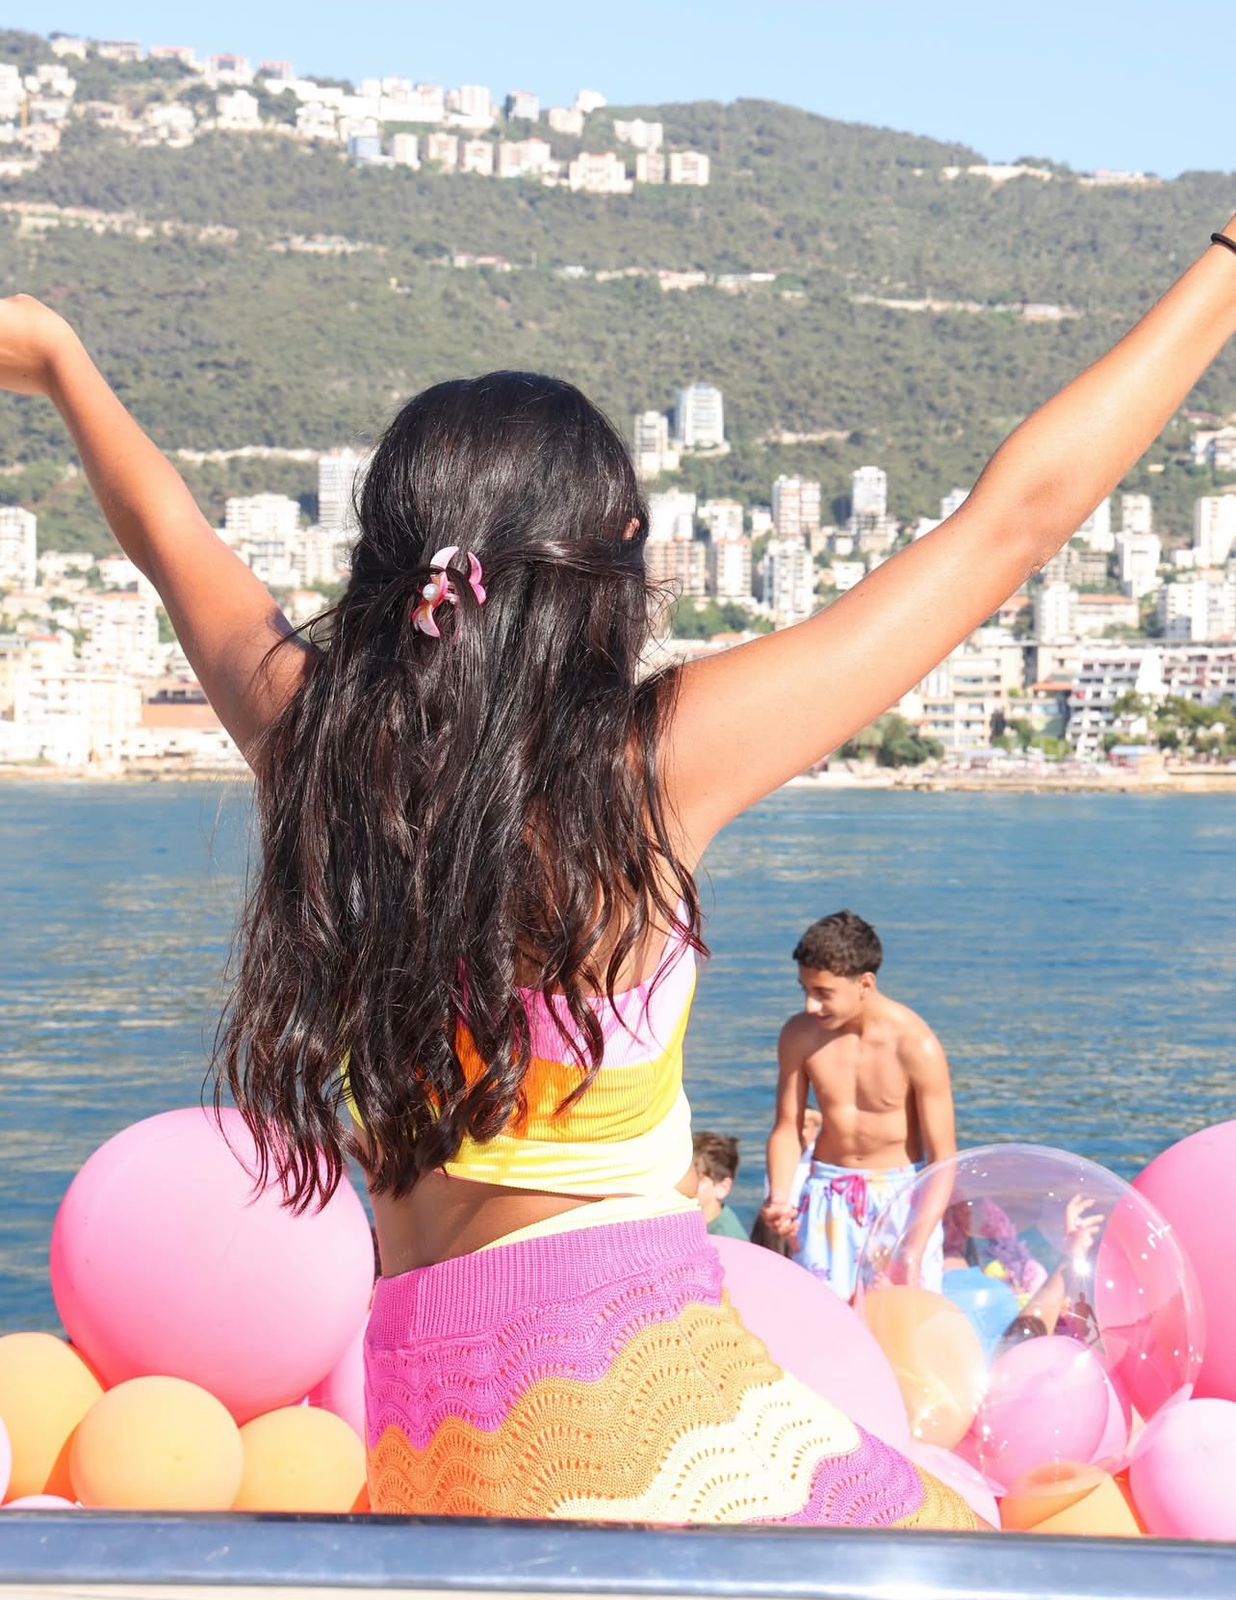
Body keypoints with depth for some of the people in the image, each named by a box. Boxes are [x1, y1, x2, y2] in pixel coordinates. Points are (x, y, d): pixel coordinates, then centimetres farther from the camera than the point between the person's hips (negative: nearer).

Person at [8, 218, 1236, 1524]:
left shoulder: (310, 741, 0)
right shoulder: (659, 760, -14)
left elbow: (167, 535, 21)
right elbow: (1015, 516, -8)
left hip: (411, 1416, 7)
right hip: (630, 1365, -6)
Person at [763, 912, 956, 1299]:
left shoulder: (915, 1045, -18)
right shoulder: (799, 1036, -7)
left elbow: (943, 1157, -15)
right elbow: (787, 1128, 3)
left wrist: (916, 1249, -22)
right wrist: (779, 1197, -16)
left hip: (901, 1194, -3)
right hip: (829, 1194, 3)